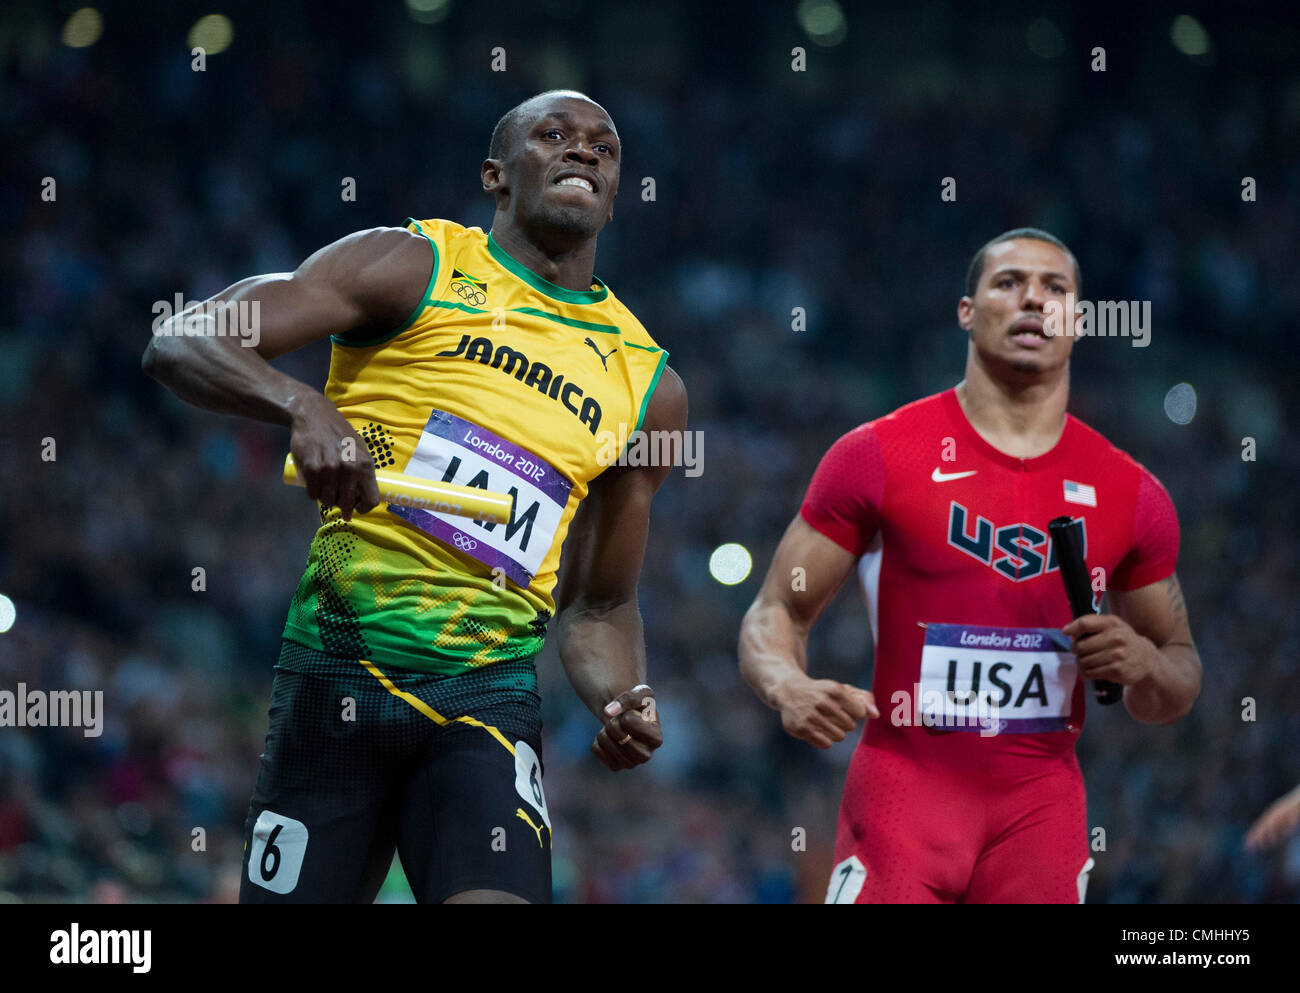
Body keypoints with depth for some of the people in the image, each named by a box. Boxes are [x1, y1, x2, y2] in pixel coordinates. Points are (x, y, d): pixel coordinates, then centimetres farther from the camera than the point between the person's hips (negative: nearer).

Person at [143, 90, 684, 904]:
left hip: (487, 701, 2)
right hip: (336, 679, -2)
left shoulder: (648, 388, 13)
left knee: (496, 898, -23)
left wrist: (622, 700, 1)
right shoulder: (414, 270, 1)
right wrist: (301, 407, -27)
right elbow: (181, 342, -8)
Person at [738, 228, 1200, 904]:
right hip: (903, 790, -3)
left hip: (1042, 805, 3)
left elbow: (1179, 687, 18)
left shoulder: (1130, 493, 8)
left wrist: (1145, 665, -6)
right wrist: (790, 689, -21)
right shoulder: (875, 456, 0)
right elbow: (776, 613, 1)